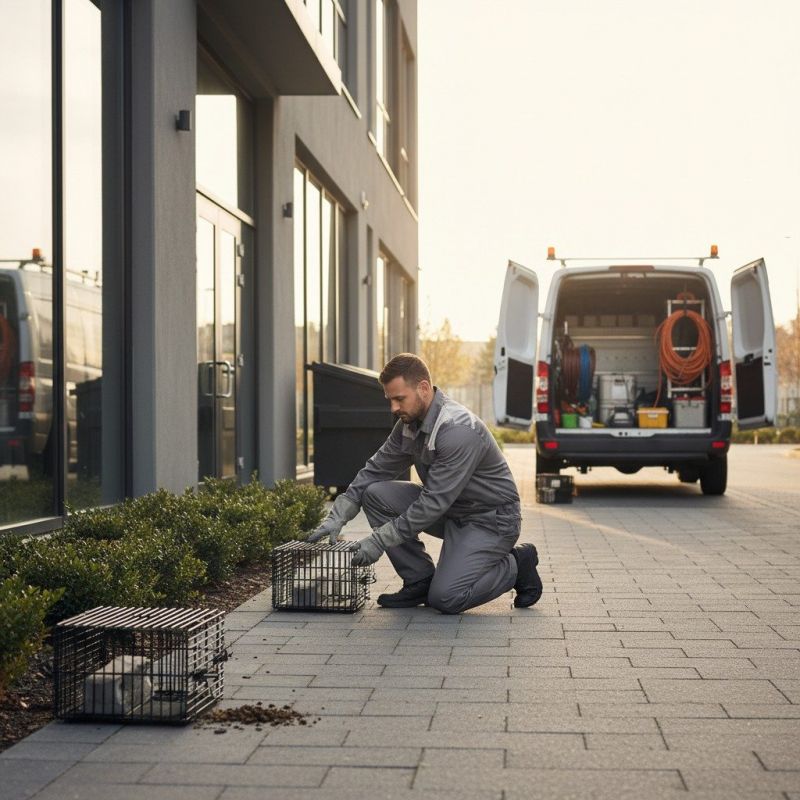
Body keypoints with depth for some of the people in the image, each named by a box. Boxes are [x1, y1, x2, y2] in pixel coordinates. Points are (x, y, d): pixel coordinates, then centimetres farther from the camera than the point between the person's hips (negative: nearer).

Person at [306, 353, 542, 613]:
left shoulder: (459, 431, -29)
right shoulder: (409, 424, -2)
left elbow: (435, 502, -30)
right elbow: (375, 470, 4)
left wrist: (380, 541, -27)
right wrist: (337, 517, -9)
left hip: (490, 520, -8)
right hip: (451, 511, 8)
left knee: (445, 598, -23)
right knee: (376, 493, -10)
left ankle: (516, 566, 4)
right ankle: (420, 581, 1)